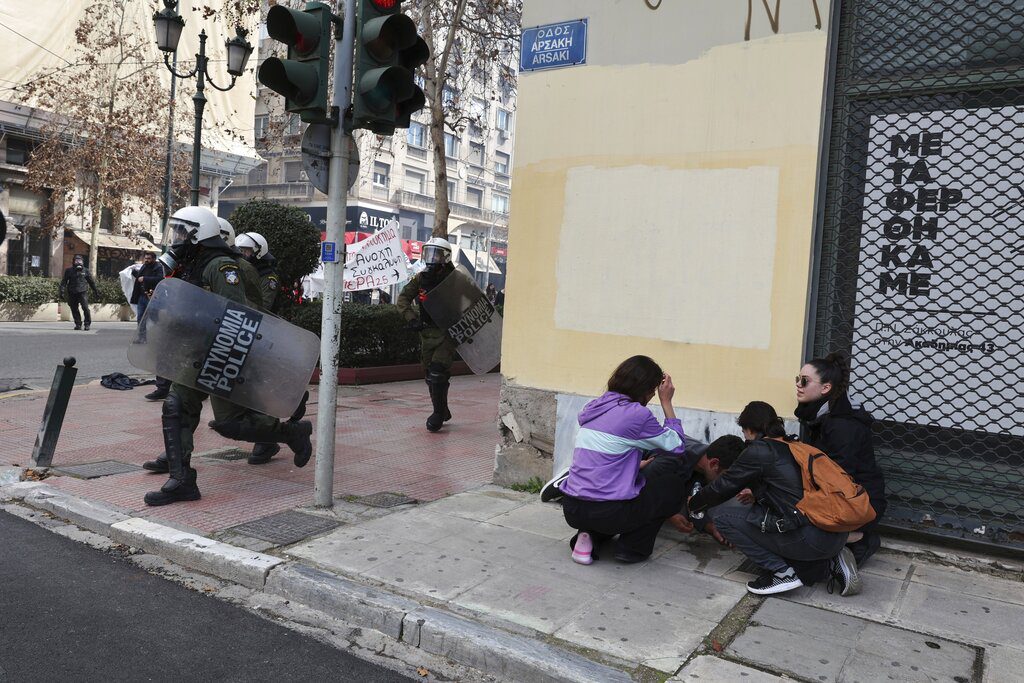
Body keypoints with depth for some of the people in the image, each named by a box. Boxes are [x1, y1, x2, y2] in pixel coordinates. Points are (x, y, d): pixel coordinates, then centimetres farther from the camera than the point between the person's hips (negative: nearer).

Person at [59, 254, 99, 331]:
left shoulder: (85, 271, 7)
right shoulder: (69, 271, 7)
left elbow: (91, 282, 16)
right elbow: (64, 282, 5)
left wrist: (96, 292, 18)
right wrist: (62, 291, -6)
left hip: (83, 292, -2)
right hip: (72, 294, 2)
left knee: (85, 308, -14)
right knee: (74, 309, 4)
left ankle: (87, 324, -5)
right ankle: (78, 324, 14)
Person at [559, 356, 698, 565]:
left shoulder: (594, 407, 11)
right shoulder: (636, 414, -11)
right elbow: (677, 445, 4)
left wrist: (641, 464, 34)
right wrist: (666, 402, 9)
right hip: (608, 513, -7)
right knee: (675, 486, 15)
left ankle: (589, 535, 14)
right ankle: (633, 547, 11)